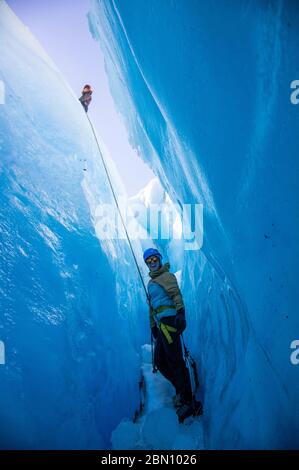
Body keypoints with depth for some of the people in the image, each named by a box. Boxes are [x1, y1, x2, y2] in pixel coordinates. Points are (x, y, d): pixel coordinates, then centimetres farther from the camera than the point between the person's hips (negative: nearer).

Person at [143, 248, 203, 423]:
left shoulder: (166, 276, -1)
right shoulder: (151, 282, 24)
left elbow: (176, 294, -16)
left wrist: (180, 312, -30)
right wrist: (153, 327, 26)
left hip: (169, 321, -9)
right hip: (161, 325, 9)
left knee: (175, 362, -11)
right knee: (160, 362, 11)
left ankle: (190, 403, -7)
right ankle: (181, 390, 23)